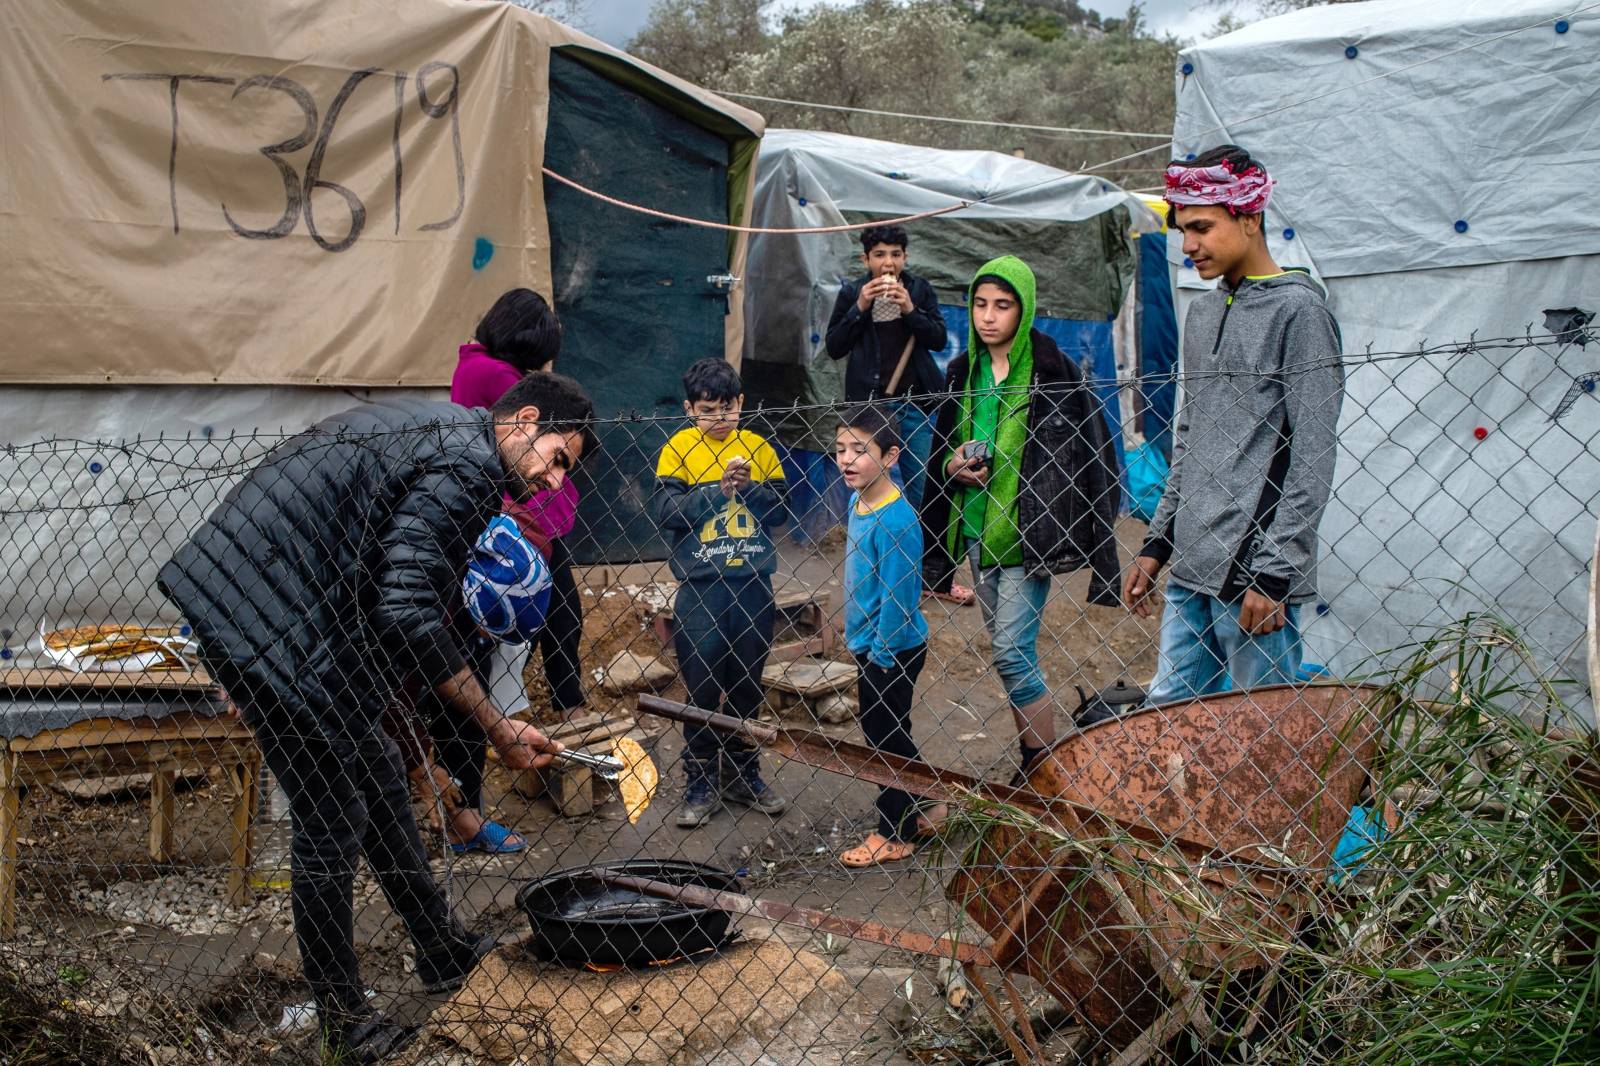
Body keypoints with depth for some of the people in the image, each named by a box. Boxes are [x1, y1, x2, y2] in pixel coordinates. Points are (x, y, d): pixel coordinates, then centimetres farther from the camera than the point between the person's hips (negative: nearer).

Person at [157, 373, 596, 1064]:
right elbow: (409, 618, -24)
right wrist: (501, 731, -18)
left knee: (379, 782, 19)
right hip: (273, 632, -11)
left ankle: (442, 951, 33)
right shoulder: (467, 468, -17)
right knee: (331, 824, 0)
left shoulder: (436, 430, 15)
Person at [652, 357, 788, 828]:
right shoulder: (678, 448, -2)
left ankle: (741, 775, 26)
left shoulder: (758, 447, 5)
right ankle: (700, 784, 14)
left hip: (753, 585, 3)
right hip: (700, 589, -3)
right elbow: (664, 510, -12)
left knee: (747, 685, 12)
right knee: (702, 688, 3)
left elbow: (781, 508, 4)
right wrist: (719, 489, -19)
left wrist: (750, 488, -13)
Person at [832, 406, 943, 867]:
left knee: (885, 736, 4)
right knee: (885, 733, 20)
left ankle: (894, 835, 19)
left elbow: (897, 594, -22)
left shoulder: (894, 520, -24)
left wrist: (881, 654, -19)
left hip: (891, 651, -9)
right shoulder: (858, 504, 3)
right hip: (869, 645, 9)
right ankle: (919, 812, 35)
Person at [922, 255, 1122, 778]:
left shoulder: (1053, 371, -9)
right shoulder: (964, 373, 9)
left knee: (1013, 654, -10)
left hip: (1025, 534, -6)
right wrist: (952, 467, -3)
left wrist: (1099, 555, -14)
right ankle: (1032, 767, 23)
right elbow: (942, 451, 21)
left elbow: (1088, 457, -9)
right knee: (1010, 655, 12)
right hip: (975, 532, 6)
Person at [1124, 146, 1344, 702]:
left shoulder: (1298, 309, -8)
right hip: (1190, 573, 8)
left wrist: (1274, 573, -16)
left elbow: (1312, 459, -13)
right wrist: (1156, 545, 17)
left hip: (1255, 573, -8)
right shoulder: (1203, 312, 16)